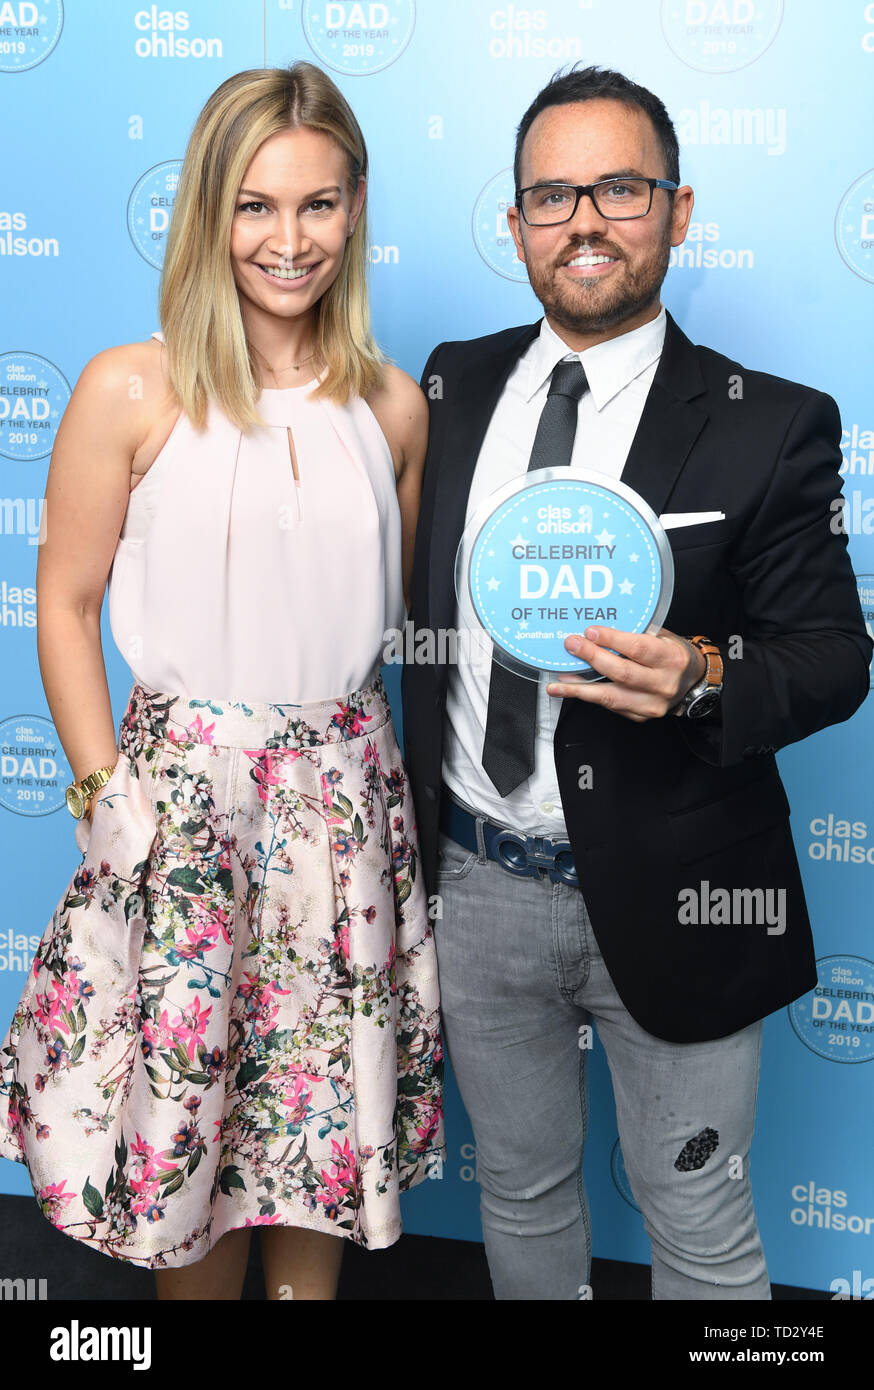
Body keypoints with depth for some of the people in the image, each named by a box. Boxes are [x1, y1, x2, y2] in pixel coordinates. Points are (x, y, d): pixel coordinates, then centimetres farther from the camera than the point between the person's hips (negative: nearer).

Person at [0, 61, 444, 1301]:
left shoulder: (393, 406, 3)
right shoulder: (131, 390, -6)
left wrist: (374, 769, 6)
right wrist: (109, 796, -4)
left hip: (346, 796, 3)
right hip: (183, 790, -2)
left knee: (326, 1110, 15)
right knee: (185, 1112, 10)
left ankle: (307, 1281, 38)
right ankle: (199, 1283, 36)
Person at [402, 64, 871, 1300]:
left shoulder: (769, 425, -10)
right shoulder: (452, 387, 3)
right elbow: (416, 602, 9)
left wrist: (703, 681, -29)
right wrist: (410, 817, 3)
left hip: (666, 904, -4)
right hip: (472, 884, 4)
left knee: (701, 1230, 14)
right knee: (519, 1191, 25)